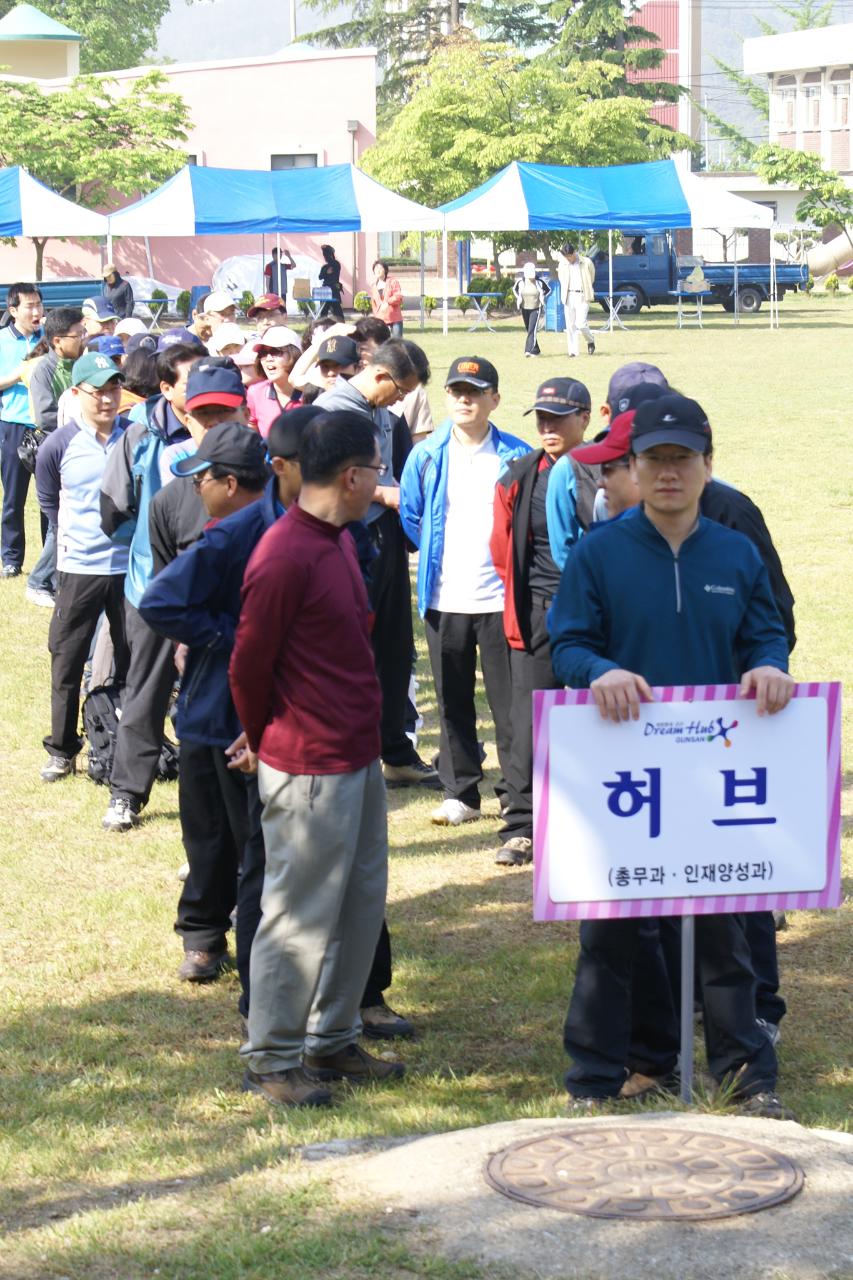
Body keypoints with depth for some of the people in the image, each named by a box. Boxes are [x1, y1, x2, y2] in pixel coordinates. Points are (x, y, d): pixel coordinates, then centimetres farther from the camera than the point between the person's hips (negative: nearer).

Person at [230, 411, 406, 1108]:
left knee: (362, 903, 16)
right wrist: (268, 742, 2)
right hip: (310, 769, -9)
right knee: (301, 915, -1)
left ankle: (331, 1041, 29)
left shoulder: (340, 541, 11)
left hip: (358, 760, 10)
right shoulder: (287, 556, -19)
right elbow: (249, 666, -13)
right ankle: (270, 1059, 11)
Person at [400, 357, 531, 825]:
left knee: (510, 701, 1)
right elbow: (409, 515, 13)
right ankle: (459, 793, 18)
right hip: (444, 598, 2)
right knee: (452, 703, 9)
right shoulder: (426, 455, 4)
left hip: (500, 597, -2)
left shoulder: (516, 457, -2)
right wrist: (437, 556, 9)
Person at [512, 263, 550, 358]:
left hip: (536, 308, -4)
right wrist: (518, 298, 3)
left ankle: (530, 350, -21)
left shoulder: (539, 282, -9)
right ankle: (536, 350, 25)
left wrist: (543, 297, -4)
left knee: (532, 329, -16)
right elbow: (514, 289, 17)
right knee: (528, 330, 12)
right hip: (524, 308, 4)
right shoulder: (521, 281, -4)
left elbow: (548, 289, 9)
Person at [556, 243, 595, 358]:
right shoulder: (562, 265, 8)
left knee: (581, 323, -13)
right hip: (569, 296, 4)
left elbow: (592, 278, 11)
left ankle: (591, 341, 14)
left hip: (582, 296, -4)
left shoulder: (586, 263, -2)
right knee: (570, 325, 1)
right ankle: (572, 351, 4)